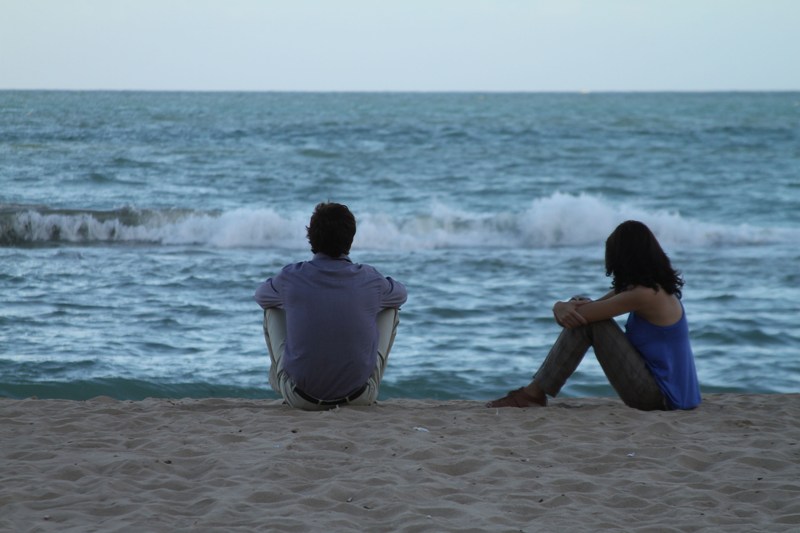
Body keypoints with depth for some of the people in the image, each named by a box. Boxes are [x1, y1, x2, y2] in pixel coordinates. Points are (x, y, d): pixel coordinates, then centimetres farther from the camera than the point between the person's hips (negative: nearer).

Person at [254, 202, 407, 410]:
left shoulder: (291, 277, -8)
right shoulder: (370, 279, -6)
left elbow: (260, 295, 17)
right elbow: (401, 294, 19)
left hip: (301, 398, 0)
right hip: (360, 397, 0)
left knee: (272, 308, 21)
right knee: (391, 307, 20)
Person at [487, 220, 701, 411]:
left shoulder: (643, 295, -19)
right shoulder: (655, 287, 12)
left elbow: (575, 317, -19)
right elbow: (587, 309, 12)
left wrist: (560, 306, 4)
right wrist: (568, 307, -10)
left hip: (658, 395, -9)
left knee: (584, 319, -12)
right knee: (582, 315, 7)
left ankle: (533, 394, -5)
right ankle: (536, 391, 5)